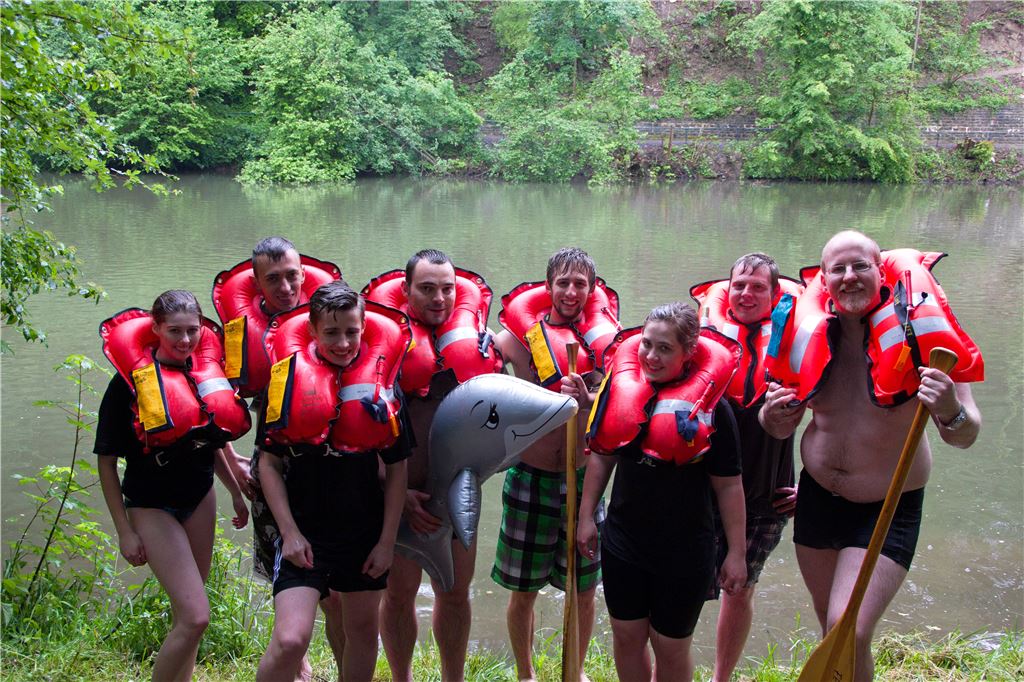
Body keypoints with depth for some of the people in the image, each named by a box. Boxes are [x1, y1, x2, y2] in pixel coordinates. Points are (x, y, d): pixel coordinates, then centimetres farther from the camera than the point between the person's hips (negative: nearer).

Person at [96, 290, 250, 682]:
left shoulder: (205, 370, 0)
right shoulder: (131, 379, -15)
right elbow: (106, 461, -10)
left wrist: (235, 493, 17)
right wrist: (124, 531, -11)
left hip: (200, 498, 6)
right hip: (152, 506, -5)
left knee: (185, 612, 14)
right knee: (195, 617, -13)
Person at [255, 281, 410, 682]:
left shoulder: (382, 381, -2)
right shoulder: (290, 376, -6)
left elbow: (396, 468, 2)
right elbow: (268, 462, -2)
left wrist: (387, 541, 0)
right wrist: (289, 532, -9)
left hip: (365, 532, 3)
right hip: (305, 531, -3)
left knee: (363, 632, 16)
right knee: (290, 640, -15)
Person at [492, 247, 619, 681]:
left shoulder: (605, 339, -1)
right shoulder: (521, 334, -6)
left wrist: (587, 401, -22)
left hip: (583, 476, 2)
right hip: (530, 477, -1)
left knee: (584, 589, 12)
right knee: (523, 590, 10)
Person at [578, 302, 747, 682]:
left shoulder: (710, 406, -14)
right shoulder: (623, 388, -3)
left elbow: (728, 484, -9)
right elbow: (603, 454, 9)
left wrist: (736, 552, -8)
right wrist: (586, 516, 9)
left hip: (684, 550, -4)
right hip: (622, 540, 4)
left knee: (671, 648, 10)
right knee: (627, 637, 16)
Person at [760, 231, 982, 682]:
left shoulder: (915, 334, -16)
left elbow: (965, 436, -17)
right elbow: (782, 428, 4)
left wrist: (951, 412, -40)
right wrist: (772, 415, -20)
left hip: (888, 509, -4)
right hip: (817, 499, 4)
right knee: (831, 628, 18)